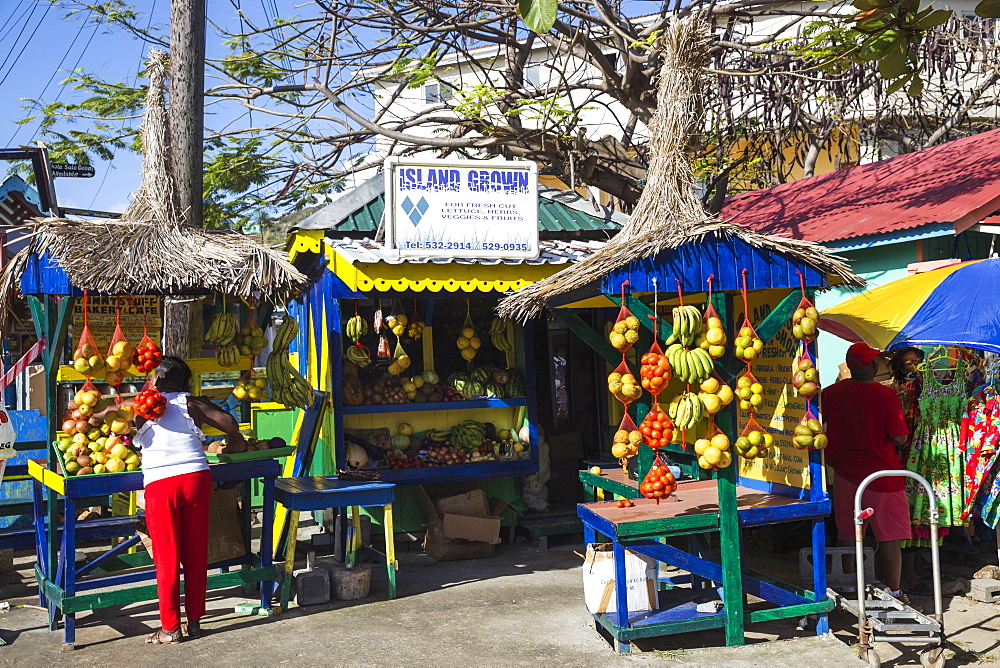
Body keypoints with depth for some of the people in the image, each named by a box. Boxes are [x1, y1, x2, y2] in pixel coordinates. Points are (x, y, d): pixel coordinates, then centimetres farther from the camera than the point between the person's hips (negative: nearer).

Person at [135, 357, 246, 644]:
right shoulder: (192, 403, 13)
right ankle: (194, 621, 17)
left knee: (167, 558, 5)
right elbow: (229, 422, 2)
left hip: (160, 483, -2)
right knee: (196, 554, 10)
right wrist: (233, 445, 21)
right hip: (197, 478, 2)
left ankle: (170, 628, 10)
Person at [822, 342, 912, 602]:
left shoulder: (831, 393, -3)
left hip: (845, 471, 4)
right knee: (888, 536, 6)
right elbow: (899, 438, -15)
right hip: (881, 473, -4)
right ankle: (893, 591, 12)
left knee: (847, 535, 12)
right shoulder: (885, 395, -14)